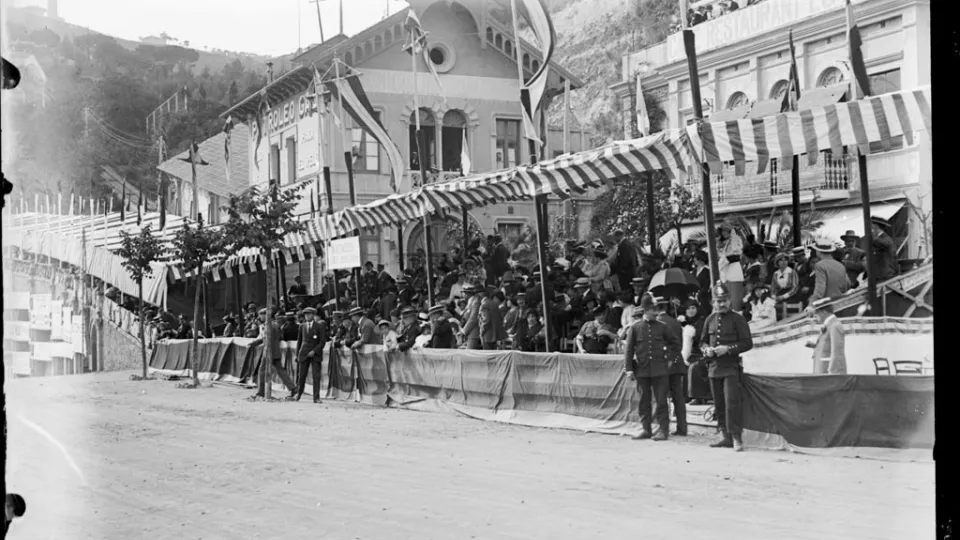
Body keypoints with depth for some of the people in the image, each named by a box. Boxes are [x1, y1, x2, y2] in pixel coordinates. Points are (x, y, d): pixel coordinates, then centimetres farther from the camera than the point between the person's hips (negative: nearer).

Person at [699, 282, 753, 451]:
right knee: (719, 405, 8)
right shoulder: (710, 320, 11)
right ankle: (726, 437, 16)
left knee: (732, 402, -12)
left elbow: (747, 343, -5)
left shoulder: (737, 319, -3)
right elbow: (702, 341, 20)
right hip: (714, 367, 5)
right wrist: (706, 349, -3)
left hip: (731, 367, -5)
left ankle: (736, 437, -10)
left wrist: (728, 349, -16)